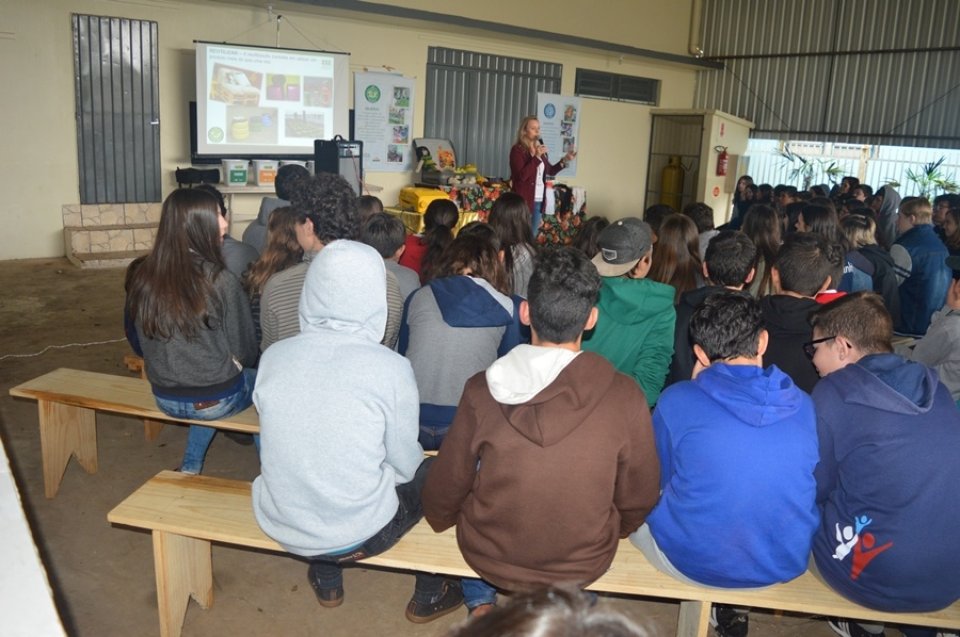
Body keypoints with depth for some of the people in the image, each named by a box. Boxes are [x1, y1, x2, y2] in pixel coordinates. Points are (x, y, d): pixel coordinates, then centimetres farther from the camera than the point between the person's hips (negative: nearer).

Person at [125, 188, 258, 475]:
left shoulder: (142, 277, -8)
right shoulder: (220, 281, -23)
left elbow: (141, 344, 5)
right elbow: (244, 349, -11)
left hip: (164, 399, 5)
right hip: (216, 401, -5)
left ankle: (190, 466, 36)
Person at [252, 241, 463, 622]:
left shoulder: (273, 356, -8)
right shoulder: (390, 368, -20)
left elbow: (286, 444, 6)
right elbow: (404, 464, -8)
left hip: (278, 524, 4)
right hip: (357, 534, -3)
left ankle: (326, 584, 43)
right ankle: (429, 597, 35)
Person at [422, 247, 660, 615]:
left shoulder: (482, 391, -22)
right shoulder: (625, 397, -23)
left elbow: (446, 489, -8)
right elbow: (638, 498, -9)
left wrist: (440, 518, 15)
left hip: (488, 556, 0)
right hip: (584, 564, 1)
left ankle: (481, 605, 33)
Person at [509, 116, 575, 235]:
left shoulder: (540, 148, 14)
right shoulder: (517, 150, -8)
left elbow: (550, 171, 23)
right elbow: (521, 175, -19)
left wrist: (565, 160, 10)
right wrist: (536, 157, -22)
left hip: (539, 201, 7)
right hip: (523, 200, -7)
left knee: (532, 236, 14)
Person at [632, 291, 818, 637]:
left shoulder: (677, 400, -16)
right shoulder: (805, 406, -7)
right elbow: (811, 489, 10)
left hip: (692, 562, -3)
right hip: (787, 563, 3)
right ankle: (729, 606, 25)